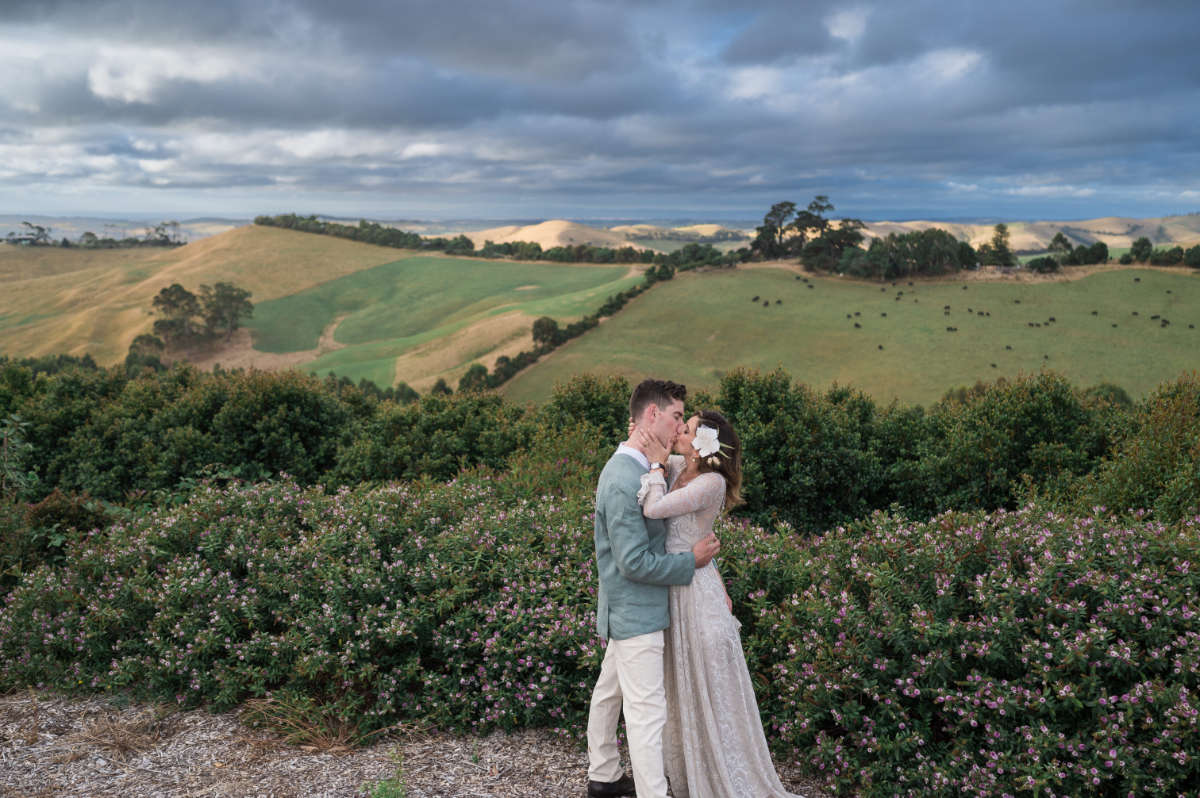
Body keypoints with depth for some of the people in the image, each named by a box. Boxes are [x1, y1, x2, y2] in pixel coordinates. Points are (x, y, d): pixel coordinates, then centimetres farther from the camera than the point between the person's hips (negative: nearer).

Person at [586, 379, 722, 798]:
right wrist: (692, 561, -15)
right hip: (636, 614, -10)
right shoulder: (622, 482, -26)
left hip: (629, 611, 10)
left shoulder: (644, 468, 5)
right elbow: (635, 563, -25)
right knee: (647, 711, -3)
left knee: (609, 692, 23)